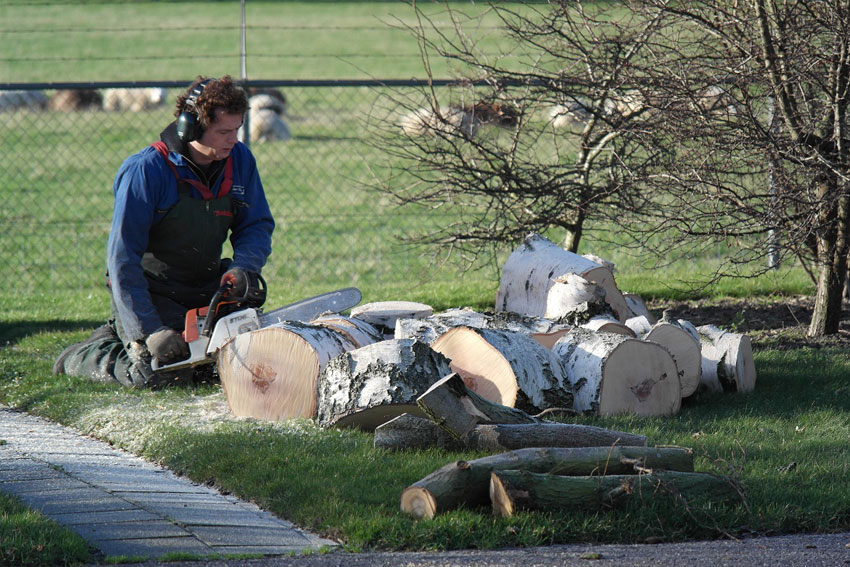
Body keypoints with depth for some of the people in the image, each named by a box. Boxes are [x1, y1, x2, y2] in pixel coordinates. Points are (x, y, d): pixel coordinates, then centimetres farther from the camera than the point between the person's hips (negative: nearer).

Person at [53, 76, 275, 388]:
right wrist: (151, 332, -30)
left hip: (206, 288, 7)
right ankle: (81, 356, 7)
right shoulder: (147, 171, -23)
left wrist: (242, 268, -20)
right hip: (149, 289, -7)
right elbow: (122, 259, -24)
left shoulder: (239, 160, -5)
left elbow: (257, 225, 5)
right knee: (163, 372, -26)